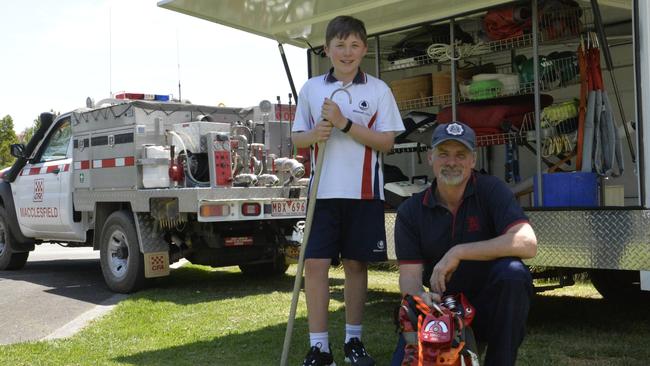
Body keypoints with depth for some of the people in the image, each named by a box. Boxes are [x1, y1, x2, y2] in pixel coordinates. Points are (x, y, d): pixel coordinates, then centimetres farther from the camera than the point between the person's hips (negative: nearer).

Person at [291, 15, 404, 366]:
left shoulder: (378, 90, 3)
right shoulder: (310, 89, 8)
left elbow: (386, 141, -3)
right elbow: (297, 138, 11)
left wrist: (345, 123, -14)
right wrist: (315, 134, -12)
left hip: (364, 192, -1)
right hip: (323, 191, 1)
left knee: (356, 264, 7)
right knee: (315, 264, -5)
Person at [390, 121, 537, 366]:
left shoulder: (490, 190, -9)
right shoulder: (410, 211, -2)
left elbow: (527, 244, -25)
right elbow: (409, 273, -8)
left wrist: (458, 252, -27)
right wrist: (419, 296, -32)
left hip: (491, 306, -1)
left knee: (511, 272, -33)